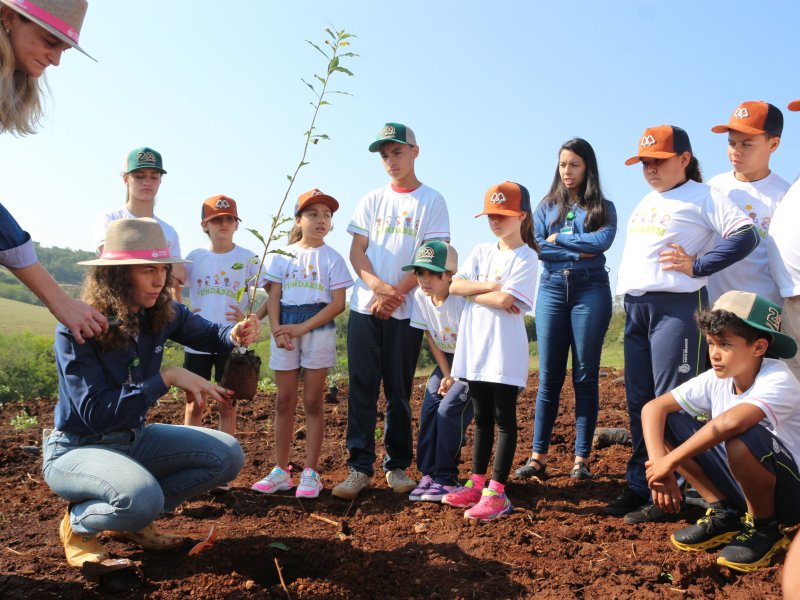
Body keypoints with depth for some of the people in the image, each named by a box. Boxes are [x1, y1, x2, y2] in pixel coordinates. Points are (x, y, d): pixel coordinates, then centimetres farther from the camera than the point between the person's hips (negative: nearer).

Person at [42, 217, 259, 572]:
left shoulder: (162, 313, -8)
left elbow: (209, 335, 10)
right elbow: (96, 414, -29)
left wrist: (234, 335, -15)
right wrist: (167, 377, -33)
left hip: (135, 437, 7)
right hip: (77, 447, -7)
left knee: (228, 456, -5)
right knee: (142, 499, -36)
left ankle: (134, 519, 7)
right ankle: (78, 523, -1)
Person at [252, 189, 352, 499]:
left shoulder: (332, 258, 0)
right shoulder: (282, 255, 9)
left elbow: (337, 304, -6)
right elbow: (274, 296, 5)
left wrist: (302, 328, -15)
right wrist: (277, 329, -13)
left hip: (318, 331, -2)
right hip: (285, 331, 3)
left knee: (312, 402, 1)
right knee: (284, 401, 6)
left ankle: (311, 473, 8)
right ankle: (280, 471, 15)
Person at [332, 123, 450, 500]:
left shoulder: (431, 201, 4)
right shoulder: (371, 201, 13)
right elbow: (356, 251, 6)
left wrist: (395, 293, -13)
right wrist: (378, 286, -12)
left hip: (405, 311, -2)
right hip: (364, 306, 3)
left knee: (399, 391, 3)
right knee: (362, 387, -1)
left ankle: (397, 466, 15)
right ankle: (360, 468, 4)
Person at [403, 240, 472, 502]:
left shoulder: (461, 299, -29)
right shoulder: (420, 296, -11)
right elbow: (432, 339, -1)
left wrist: (456, 379, -13)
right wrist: (446, 375, -4)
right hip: (448, 360, 6)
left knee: (449, 409, -16)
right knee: (428, 408, -5)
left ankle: (446, 479, -4)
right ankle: (428, 474, 6)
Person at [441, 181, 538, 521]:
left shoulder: (526, 257, -6)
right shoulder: (481, 251, 13)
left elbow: (504, 300, -19)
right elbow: (454, 285, 1)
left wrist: (473, 292, -5)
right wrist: (489, 286, -11)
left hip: (505, 352, -6)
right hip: (475, 349, 6)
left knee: (504, 419, 0)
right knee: (482, 418, 14)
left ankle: (497, 492, 3)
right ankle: (476, 484, 22)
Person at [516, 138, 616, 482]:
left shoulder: (603, 208, 11)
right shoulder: (546, 207, 16)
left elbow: (603, 241, -10)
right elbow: (536, 247, 1)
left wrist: (558, 239, -4)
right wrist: (579, 250, -7)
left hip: (591, 290, -1)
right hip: (552, 290, 2)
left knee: (585, 376, 0)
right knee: (549, 377, 0)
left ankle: (582, 459, 4)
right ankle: (538, 457, 3)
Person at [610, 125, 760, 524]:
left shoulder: (702, 196, -3)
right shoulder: (646, 202, 21)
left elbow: (745, 235, -12)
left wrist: (697, 266, -14)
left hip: (676, 307, -8)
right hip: (635, 307, 8)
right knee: (638, 401, 10)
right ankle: (639, 487, 18)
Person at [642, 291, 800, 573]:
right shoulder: (714, 381, -6)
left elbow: (731, 422, -45)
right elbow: (653, 408, -10)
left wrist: (671, 461, -37)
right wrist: (660, 467, -22)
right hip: (740, 486, 6)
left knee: (740, 437, -37)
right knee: (668, 423, -7)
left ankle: (765, 528, -8)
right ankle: (725, 515, 4)